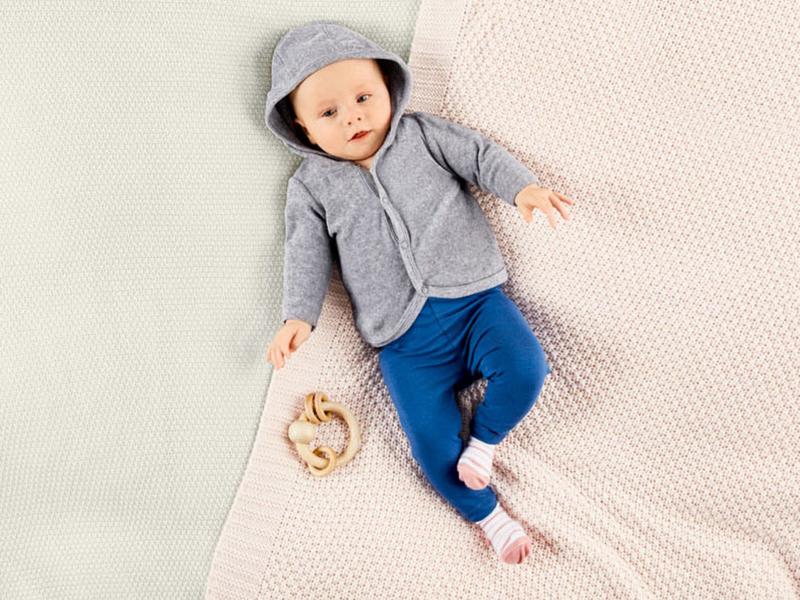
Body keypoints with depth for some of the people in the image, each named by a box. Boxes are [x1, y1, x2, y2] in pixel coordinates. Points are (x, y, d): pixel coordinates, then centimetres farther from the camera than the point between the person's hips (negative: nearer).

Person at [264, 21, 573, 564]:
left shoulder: (421, 133, 9)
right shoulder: (311, 186, 9)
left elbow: (479, 153, 3)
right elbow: (307, 253, 4)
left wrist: (522, 187, -16)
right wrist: (299, 317, -10)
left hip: (474, 297, 1)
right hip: (405, 337, 0)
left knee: (525, 369, -24)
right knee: (433, 447, -7)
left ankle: (485, 438, 6)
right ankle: (487, 514, 18)